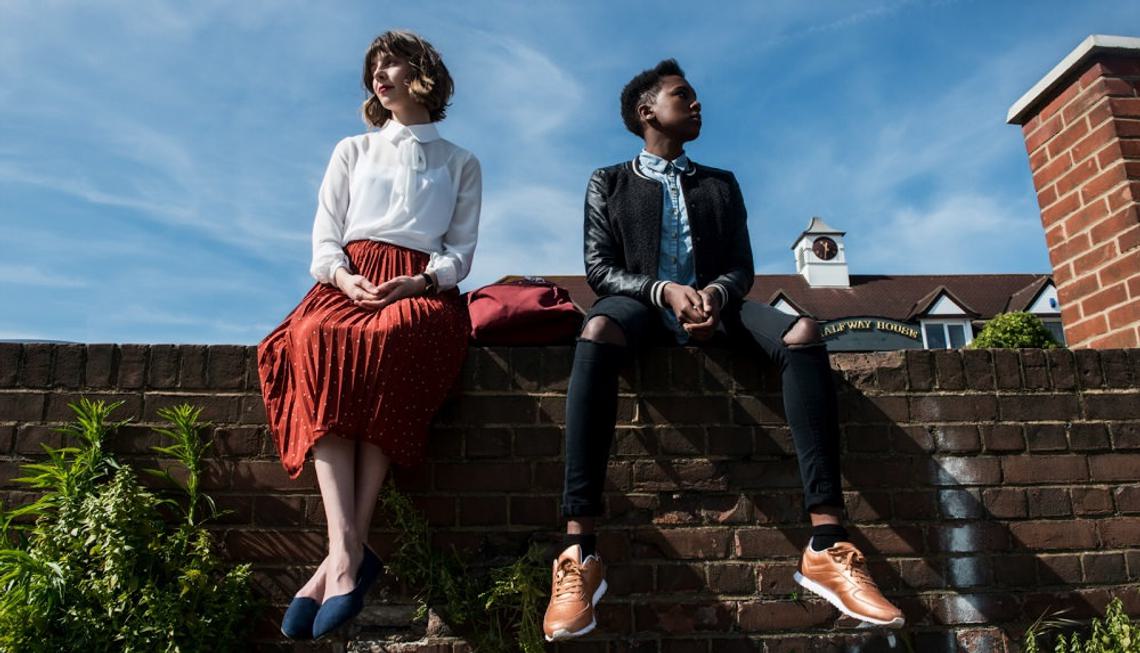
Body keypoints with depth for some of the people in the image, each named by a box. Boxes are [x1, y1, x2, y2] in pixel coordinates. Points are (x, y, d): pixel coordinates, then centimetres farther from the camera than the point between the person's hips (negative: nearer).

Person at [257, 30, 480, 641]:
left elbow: (461, 251, 11)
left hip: (422, 289, -2)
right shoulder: (352, 151, 28)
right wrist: (342, 276, -7)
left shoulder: (461, 164, 22)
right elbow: (325, 237, 16)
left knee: (388, 343, -40)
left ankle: (343, 554, -39)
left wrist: (419, 282, -11)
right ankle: (348, 550, -44)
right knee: (319, 341, -37)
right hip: (350, 282, 2)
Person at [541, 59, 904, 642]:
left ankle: (826, 545, -32)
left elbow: (742, 267, 12)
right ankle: (579, 549, -44)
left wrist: (717, 293, -13)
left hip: (714, 305, 3)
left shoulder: (721, 184, 24)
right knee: (596, 334, -39)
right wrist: (663, 291, -17)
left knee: (802, 333, -28)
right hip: (642, 305, -2)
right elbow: (599, 270, 3)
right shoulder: (608, 182, 16)